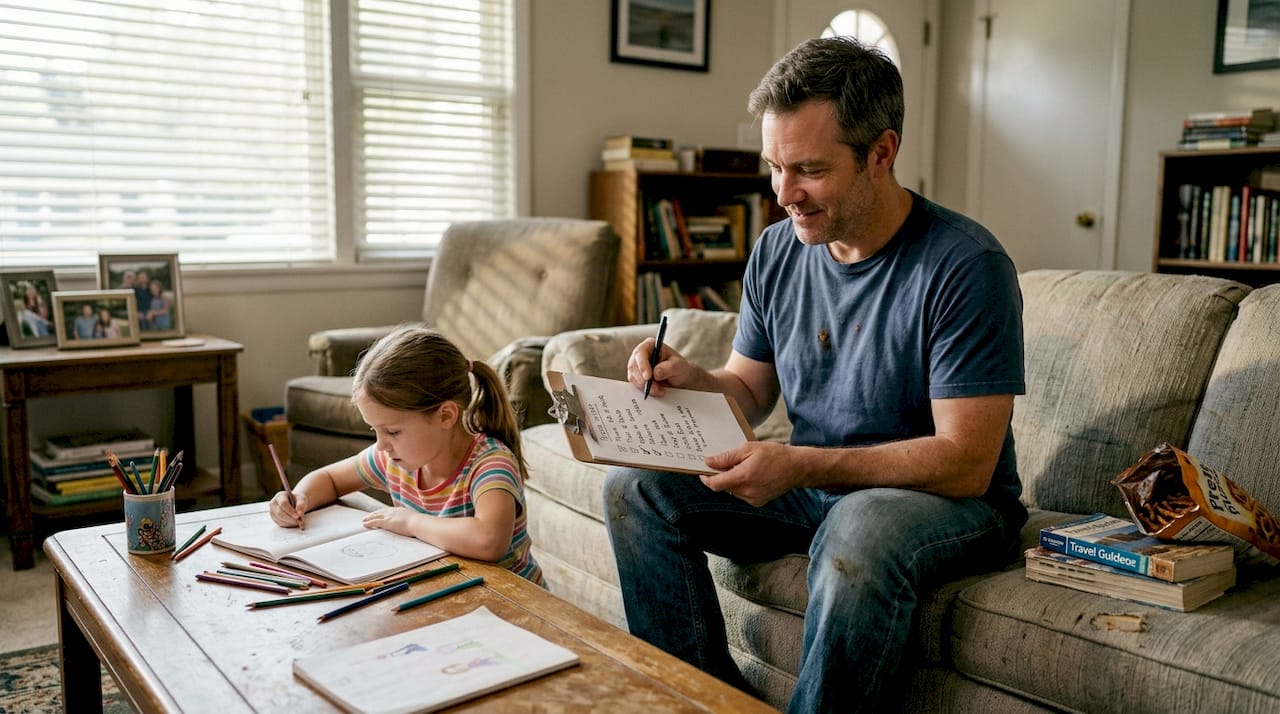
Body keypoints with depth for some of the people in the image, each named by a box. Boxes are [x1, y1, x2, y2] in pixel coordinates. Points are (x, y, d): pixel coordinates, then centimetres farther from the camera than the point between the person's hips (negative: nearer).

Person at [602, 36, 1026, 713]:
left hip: (950, 500, -6)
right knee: (635, 486, -8)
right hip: (808, 485, 6)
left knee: (859, 529, -39)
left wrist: (800, 465, -30)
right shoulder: (775, 251, 1)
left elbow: (964, 464, -21)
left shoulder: (965, 265, -19)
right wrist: (692, 381, -13)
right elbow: (750, 391, 11)